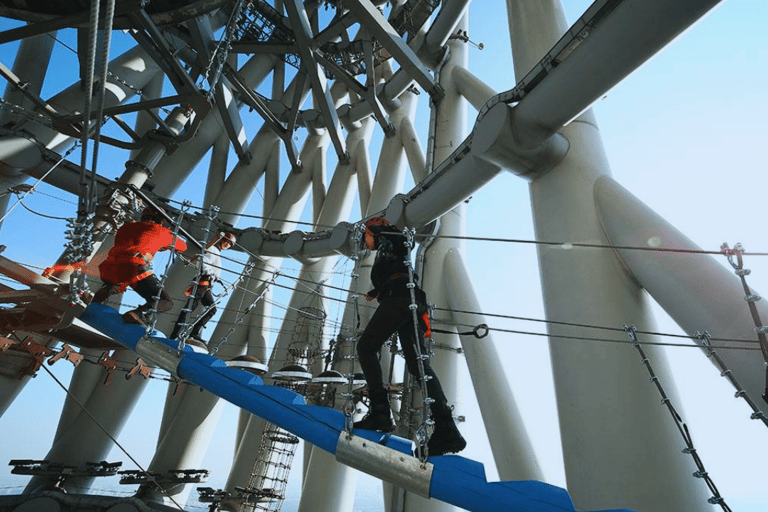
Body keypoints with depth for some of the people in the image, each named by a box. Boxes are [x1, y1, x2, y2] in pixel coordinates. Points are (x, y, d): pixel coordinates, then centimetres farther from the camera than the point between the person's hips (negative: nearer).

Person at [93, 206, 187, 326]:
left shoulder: (125, 227, 31)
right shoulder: (161, 231, 22)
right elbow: (183, 246, 35)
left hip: (110, 266, 5)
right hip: (135, 267, -5)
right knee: (166, 302, 0)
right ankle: (141, 312, -29)